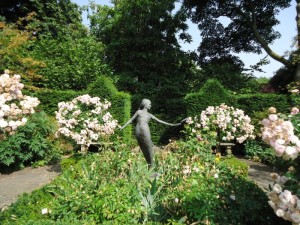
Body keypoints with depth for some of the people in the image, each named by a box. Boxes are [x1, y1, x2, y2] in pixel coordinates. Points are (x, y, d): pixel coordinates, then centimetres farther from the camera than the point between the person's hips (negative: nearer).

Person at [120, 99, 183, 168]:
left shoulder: (149, 115, 19)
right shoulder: (139, 112, 13)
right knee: (144, 150, -5)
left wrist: (172, 124, 16)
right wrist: (123, 126, 11)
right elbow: (131, 120, 16)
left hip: (146, 133, 3)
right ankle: (149, 165, 1)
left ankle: (151, 166, 6)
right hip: (138, 133, -3)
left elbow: (159, 121, 18)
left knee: (149, 149, -2)